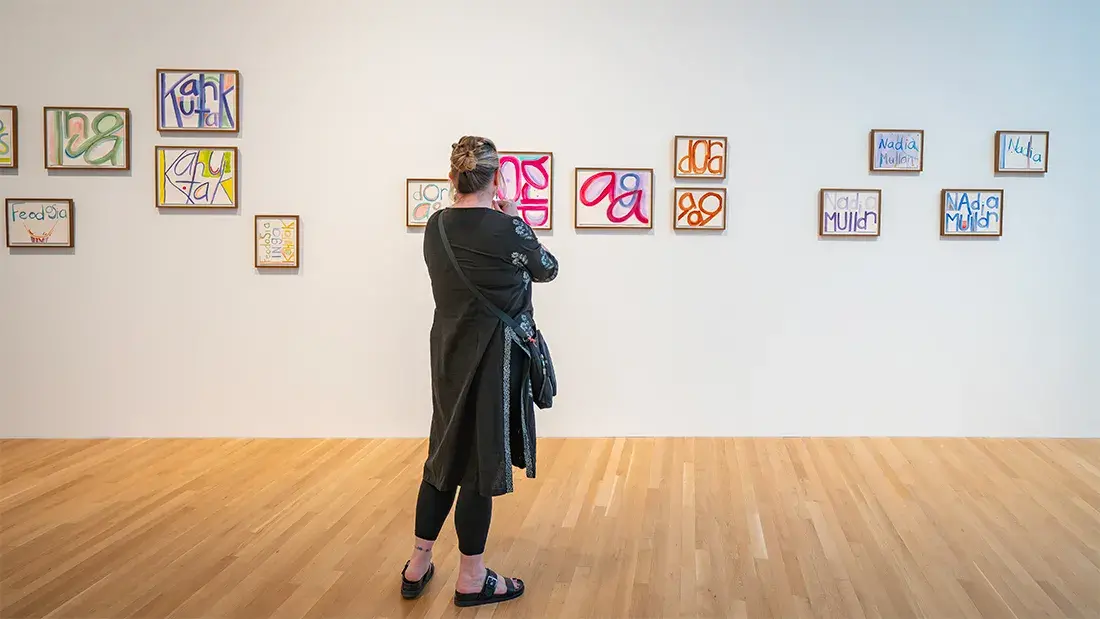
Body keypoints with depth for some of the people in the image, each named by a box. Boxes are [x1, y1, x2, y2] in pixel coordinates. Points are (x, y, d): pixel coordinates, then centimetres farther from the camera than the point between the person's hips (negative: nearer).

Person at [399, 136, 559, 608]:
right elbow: (547, 269, 0)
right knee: (481, 462, 3)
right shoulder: (504, 229, -18)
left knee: (445, 455, 18)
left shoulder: (436, 226, 0)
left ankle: (417, 568, 27)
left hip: (450, 354, 7)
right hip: (494, 357, -6)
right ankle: (472, 580, 16)